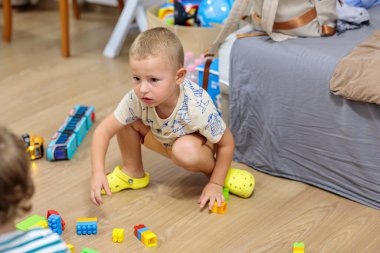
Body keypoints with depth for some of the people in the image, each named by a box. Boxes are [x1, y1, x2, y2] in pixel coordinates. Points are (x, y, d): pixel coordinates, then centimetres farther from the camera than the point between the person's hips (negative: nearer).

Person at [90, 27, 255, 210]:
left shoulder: (198, 108, -40)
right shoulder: (135, 100, -31)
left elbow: (227, 143, -25)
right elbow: (103, 131, -23)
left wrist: (215, 184, -20)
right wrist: (98, 172, -36)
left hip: (199, 144, -4)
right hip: (164, 139, 4)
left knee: (185, 151, -38)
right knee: (126, 121, -18)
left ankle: (212, 171, -5)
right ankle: (132, 173, 5)